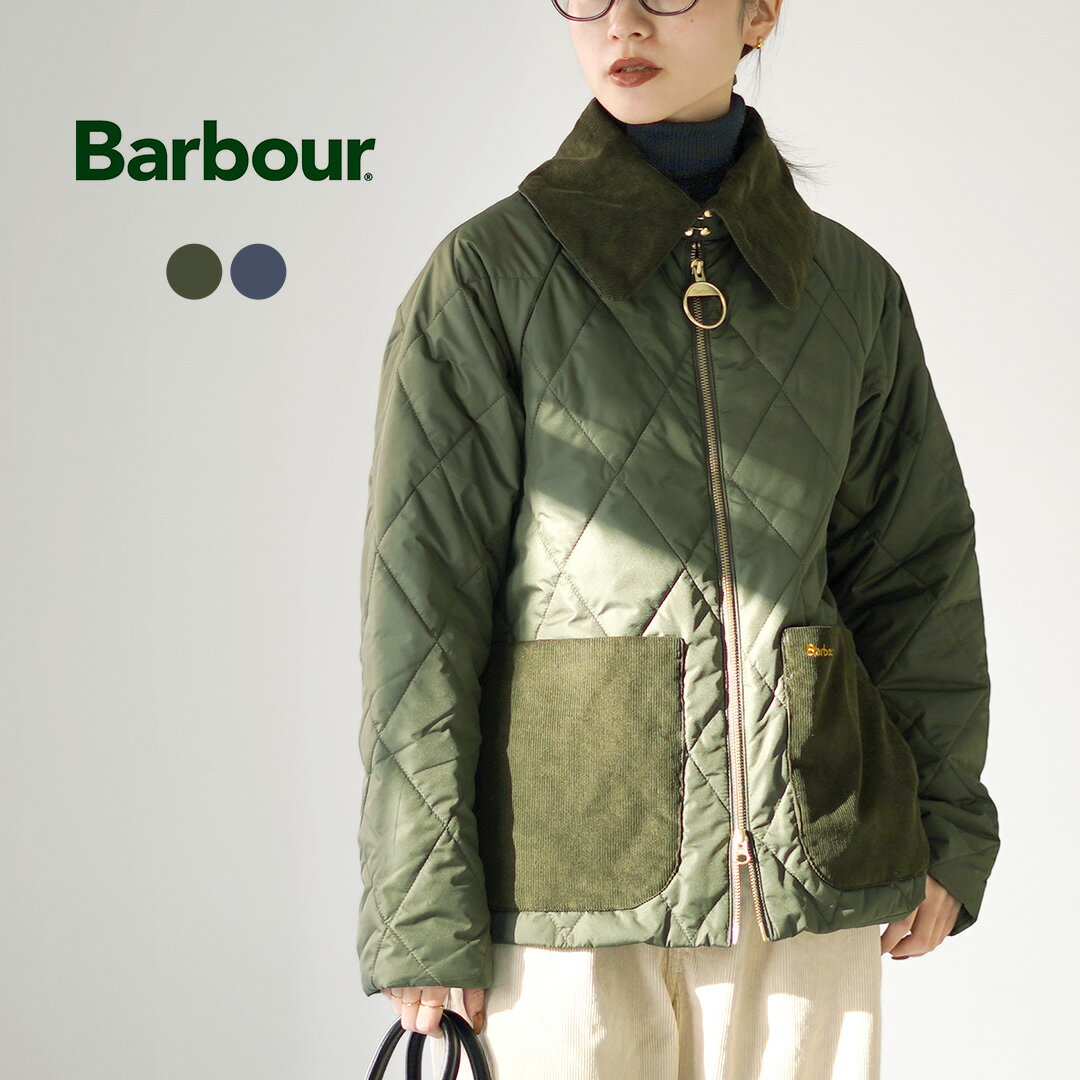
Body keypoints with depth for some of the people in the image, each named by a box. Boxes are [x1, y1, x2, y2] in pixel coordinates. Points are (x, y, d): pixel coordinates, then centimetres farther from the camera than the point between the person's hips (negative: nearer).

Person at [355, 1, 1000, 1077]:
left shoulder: (852, 285, 7)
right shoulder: (490, 273, -3)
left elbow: (916, 564, 13)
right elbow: (418, 600, -5)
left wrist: (945, 827, 9)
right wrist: (422, 911, -8)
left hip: (808, 854, 3)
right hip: (572, 854, -3)